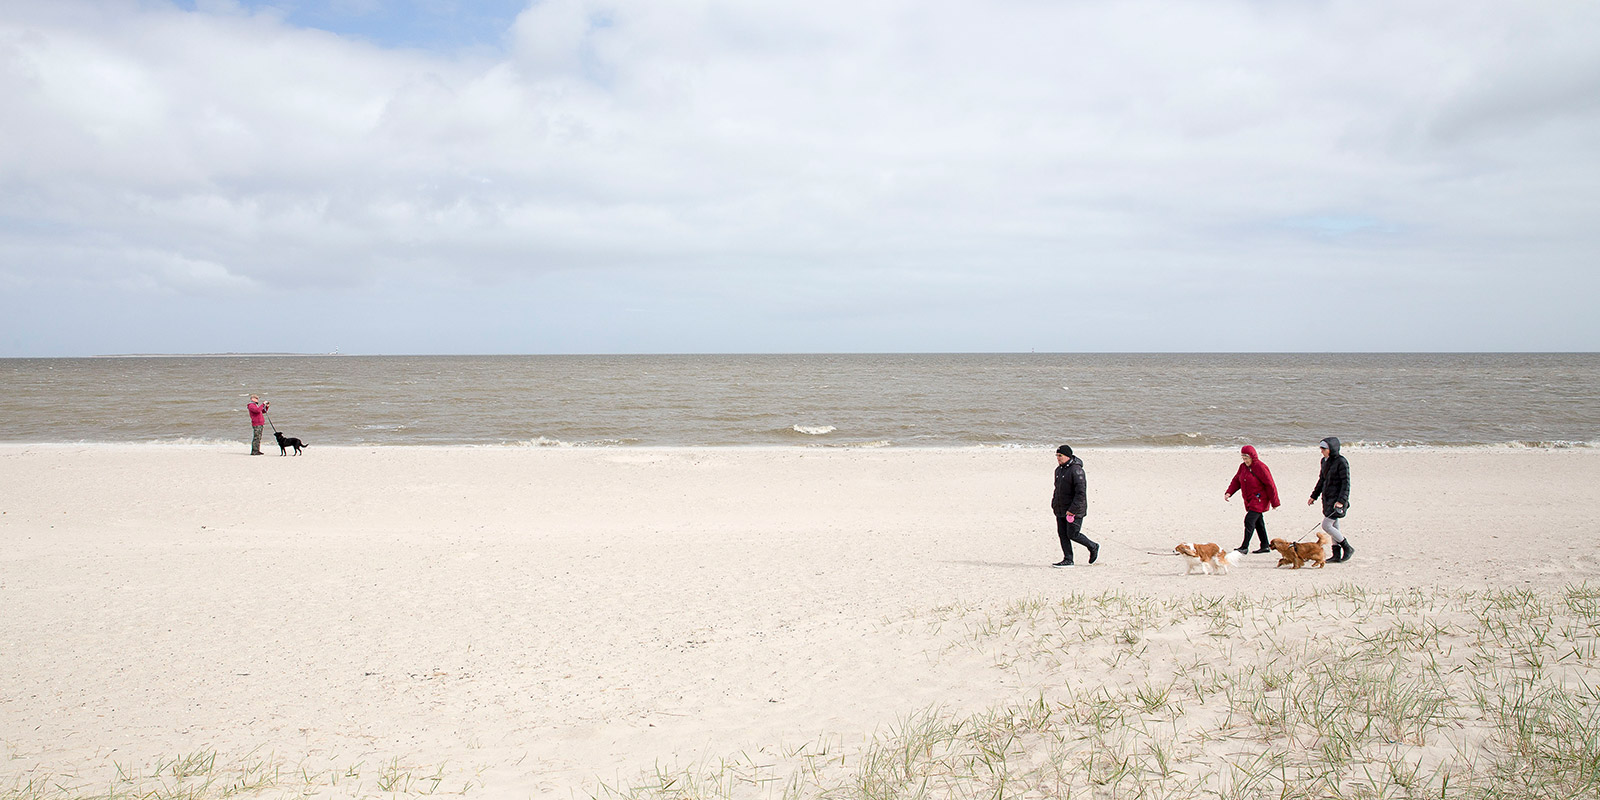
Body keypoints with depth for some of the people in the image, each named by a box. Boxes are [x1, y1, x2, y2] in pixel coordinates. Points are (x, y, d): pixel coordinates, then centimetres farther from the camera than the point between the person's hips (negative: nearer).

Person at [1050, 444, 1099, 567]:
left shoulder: (1076, 470, -17)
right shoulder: (1059, 469, 12)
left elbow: (1081, 492, -21)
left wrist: (1073, 509, -23)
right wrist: (1054, 503, 15)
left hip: (1074, 511, -8)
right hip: (1061, 510, 9)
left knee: (1072, 534, -5)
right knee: (1062, 534, 5)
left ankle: (1093, 547, 17)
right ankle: (1068, 560, 11)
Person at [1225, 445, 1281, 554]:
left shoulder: (1260, 467, -16)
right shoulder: (1243, 467, 8)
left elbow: (1270, 485, -13)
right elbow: (1236, 481, 12)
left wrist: (1274, 503, -11)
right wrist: (1229, 493, -5)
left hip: (1259, 500, -8)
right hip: (1250, 501, 8)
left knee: (1249, 520, -15)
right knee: (1258, 523, 14)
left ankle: (1245, 547, -14)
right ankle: (1265, 546, 23)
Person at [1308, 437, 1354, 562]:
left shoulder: (1341, 462, -15)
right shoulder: (1325, 461, 9)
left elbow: (1346, 483, -17)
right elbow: (1322, 479, 21)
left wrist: (1341, 501, -24)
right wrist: (1314, 496, 20)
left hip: (1337, 499, -8)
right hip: (1328, 499, 8)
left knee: (1326, 525, -11)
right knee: (1334, 527, 10)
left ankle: (1348, 548, 1)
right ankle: (1337, 555, 15)